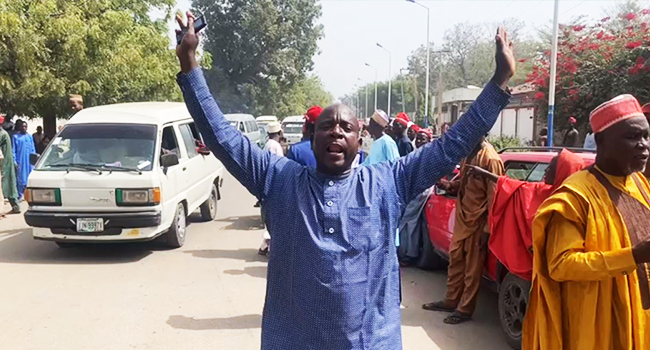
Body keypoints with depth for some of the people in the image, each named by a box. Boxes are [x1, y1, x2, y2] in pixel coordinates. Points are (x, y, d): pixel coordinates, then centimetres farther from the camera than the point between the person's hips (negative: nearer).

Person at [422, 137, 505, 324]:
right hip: (462, 218, 8)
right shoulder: (469, 154, 8)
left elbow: (493, 197, -18)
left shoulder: (490, 159, -18)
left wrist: (487, 229, -17)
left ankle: (465, 309, 16)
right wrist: (450, 185, -1)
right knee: (456, 259, 17)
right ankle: (451, 300, 32)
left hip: (478, 221, -8)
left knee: (472, 267, 4)